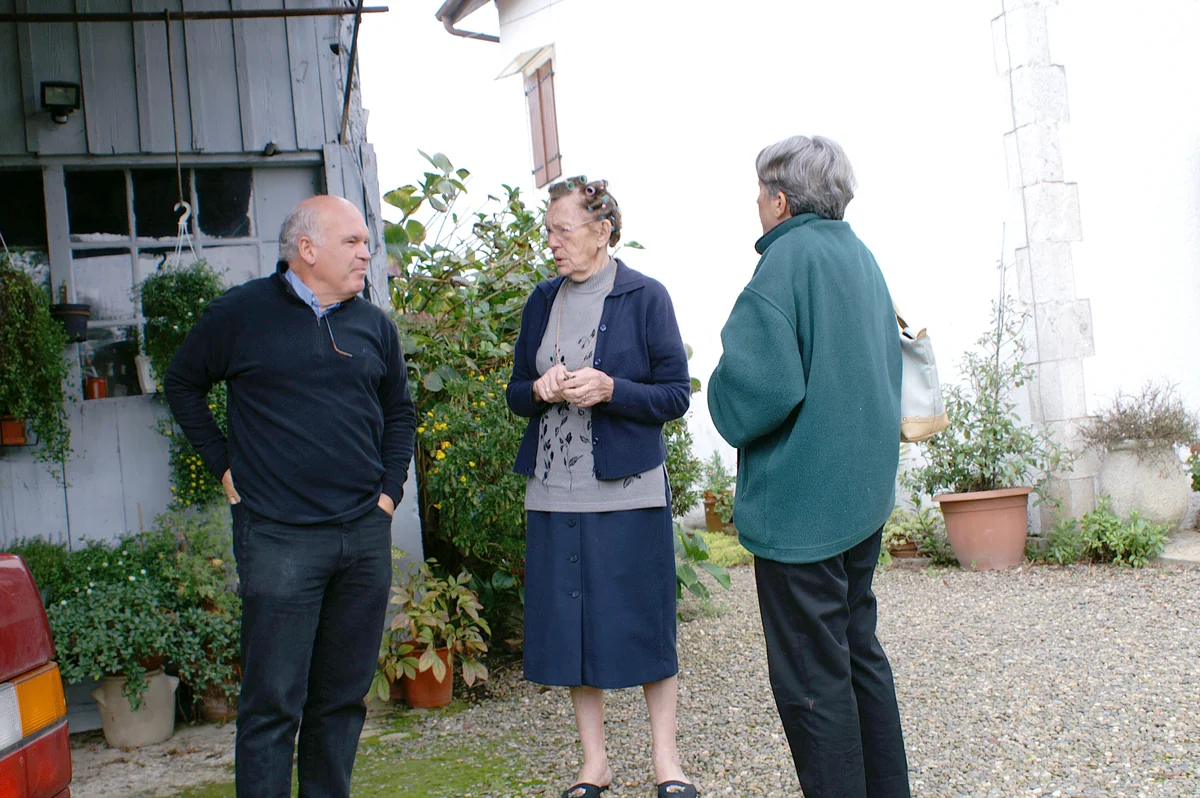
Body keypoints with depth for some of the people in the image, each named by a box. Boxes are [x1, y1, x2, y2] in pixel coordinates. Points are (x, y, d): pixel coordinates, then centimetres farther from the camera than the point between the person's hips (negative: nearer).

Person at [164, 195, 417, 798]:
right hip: (280, 537, -4)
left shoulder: (374, 325, 11)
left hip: (365, 536, 5)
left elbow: (399, 412, 22)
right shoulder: (241, 313, -1)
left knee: (344, 696, 13)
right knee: (273, 701, -2)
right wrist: (224, 465, 3)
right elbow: (182, 385, 11)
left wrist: (390, 487, 10)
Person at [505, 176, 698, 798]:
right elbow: (516, 394, 15)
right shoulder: (542, 302, 11)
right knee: (569, 624, 7)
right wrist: (541, 389, -7)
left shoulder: (645, 297, -3)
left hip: (628, 490, -4)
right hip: (554, 492, 4)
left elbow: (676, 395, -4)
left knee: (644, 622, 2)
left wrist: (609, 389, -19)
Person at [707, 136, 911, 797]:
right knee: (859, 651, 20)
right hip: (866, 494, 9)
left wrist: (730, 413, -5)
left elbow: (759, 384, -25)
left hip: (800, 501, -9)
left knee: (811, 678, 0)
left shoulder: (788, 259, -15)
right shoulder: (862, 257, 12)